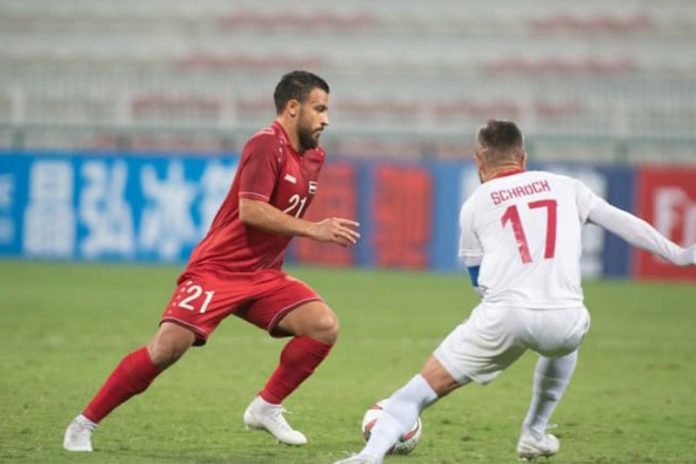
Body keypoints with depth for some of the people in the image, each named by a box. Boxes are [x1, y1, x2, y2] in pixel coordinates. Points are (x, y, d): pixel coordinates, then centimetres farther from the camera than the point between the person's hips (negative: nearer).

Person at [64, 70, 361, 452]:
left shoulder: (313, 158, 10)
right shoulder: (266, 144, -14)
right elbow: (250, 210, -25)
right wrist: (314, 229, -24)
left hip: (263, 276, 7)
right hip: (217, 270, -7)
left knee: (324, 326, -13)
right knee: (169, 346, -19)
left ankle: (267, 408, 3)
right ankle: (84, 425, -6)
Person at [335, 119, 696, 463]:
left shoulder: (474, 205, 16)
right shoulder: (565, 187, 19)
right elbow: (624, 223, 20)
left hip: (503, 317, -2)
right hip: (564, 319, 2)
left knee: (420, 389, 5)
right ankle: (534, 434, 44)